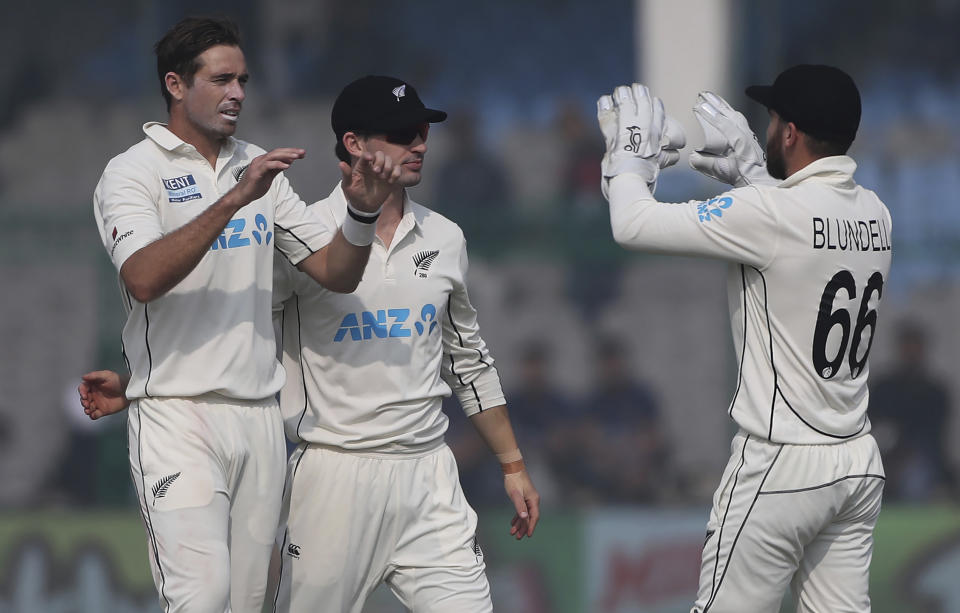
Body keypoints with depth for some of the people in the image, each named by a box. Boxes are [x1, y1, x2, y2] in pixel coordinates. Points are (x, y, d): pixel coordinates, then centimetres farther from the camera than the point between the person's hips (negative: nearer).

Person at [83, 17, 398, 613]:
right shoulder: (133, 172, -3)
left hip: (260, 416, 6)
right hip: (177, 414, -6)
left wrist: (363, 211, -10)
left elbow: (335, 271, 11)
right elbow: (142, 279, -21)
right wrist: (236, 198, -26)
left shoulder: (259, 168, 16)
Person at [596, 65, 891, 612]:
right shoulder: (874, 214, 6)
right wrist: (750, 171, 27)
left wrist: (631, 155, 5)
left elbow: (634, 225, -13)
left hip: (781, 465, -7)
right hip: (859, 463, 7)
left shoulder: (770, 213, -17)